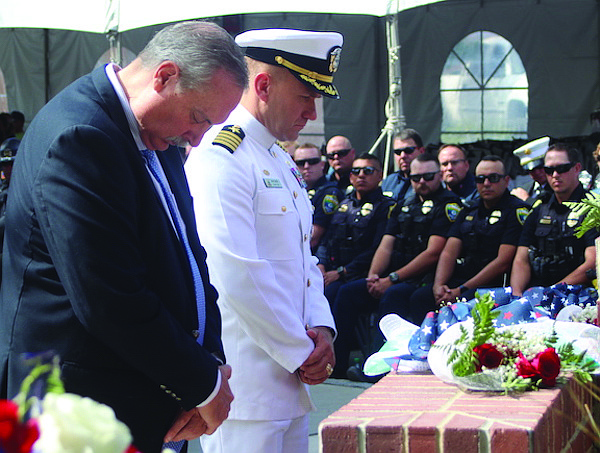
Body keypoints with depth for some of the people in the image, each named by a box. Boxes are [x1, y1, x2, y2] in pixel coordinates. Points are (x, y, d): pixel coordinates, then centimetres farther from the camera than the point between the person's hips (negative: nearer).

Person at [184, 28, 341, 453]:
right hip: (245, 383, -9)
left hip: (289, 380, 9)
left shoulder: (282, 161, 16)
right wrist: (302, 353, -13)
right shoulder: (221, 157, -15)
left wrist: (321, 328, 1)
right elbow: (238, 275, -22)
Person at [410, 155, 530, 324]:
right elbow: (449, 253, 12)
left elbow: (502, 262, -11)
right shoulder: (469, 211, 19)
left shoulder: (516, 211, -3)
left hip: (493, 284, -6)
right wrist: (438, 285, -9)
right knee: (418, 298, -20)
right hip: (457, 279, 6)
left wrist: (461, 290, -15)